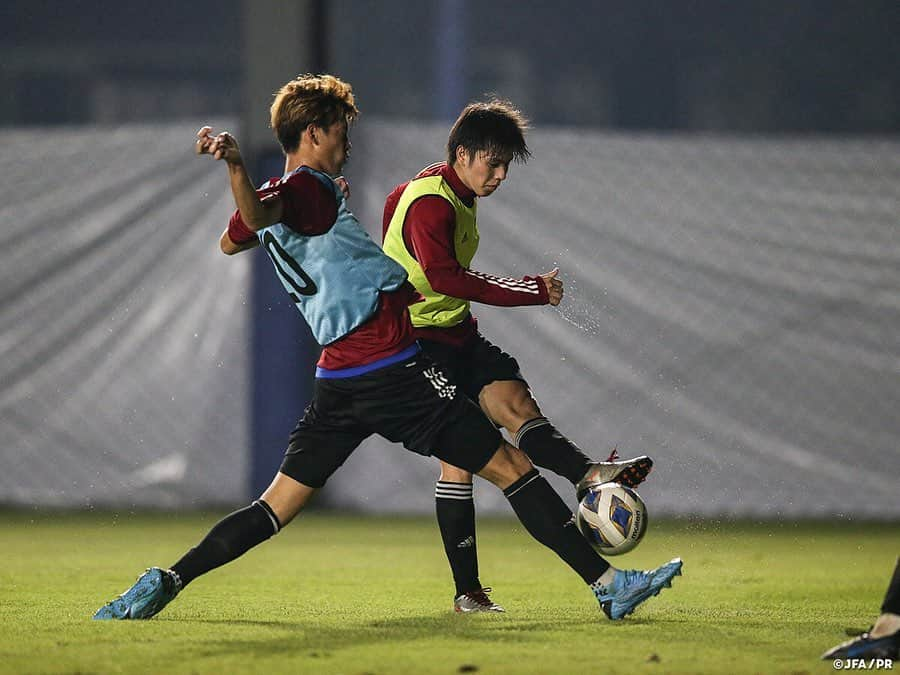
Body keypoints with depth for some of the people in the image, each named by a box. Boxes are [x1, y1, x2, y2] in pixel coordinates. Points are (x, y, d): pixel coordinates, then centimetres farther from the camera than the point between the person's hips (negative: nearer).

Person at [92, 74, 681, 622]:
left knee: (275, 509, 8)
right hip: (392, 368, -8)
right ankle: (607, 582, -2)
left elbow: (233, 239, 36)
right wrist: (236, 164, -51)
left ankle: (165, 583, -7)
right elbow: (258, 214, -30)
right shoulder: (309, 189, -10)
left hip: (339, 382, 8)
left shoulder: (276, 196, 14)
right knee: (513, 468, -2)